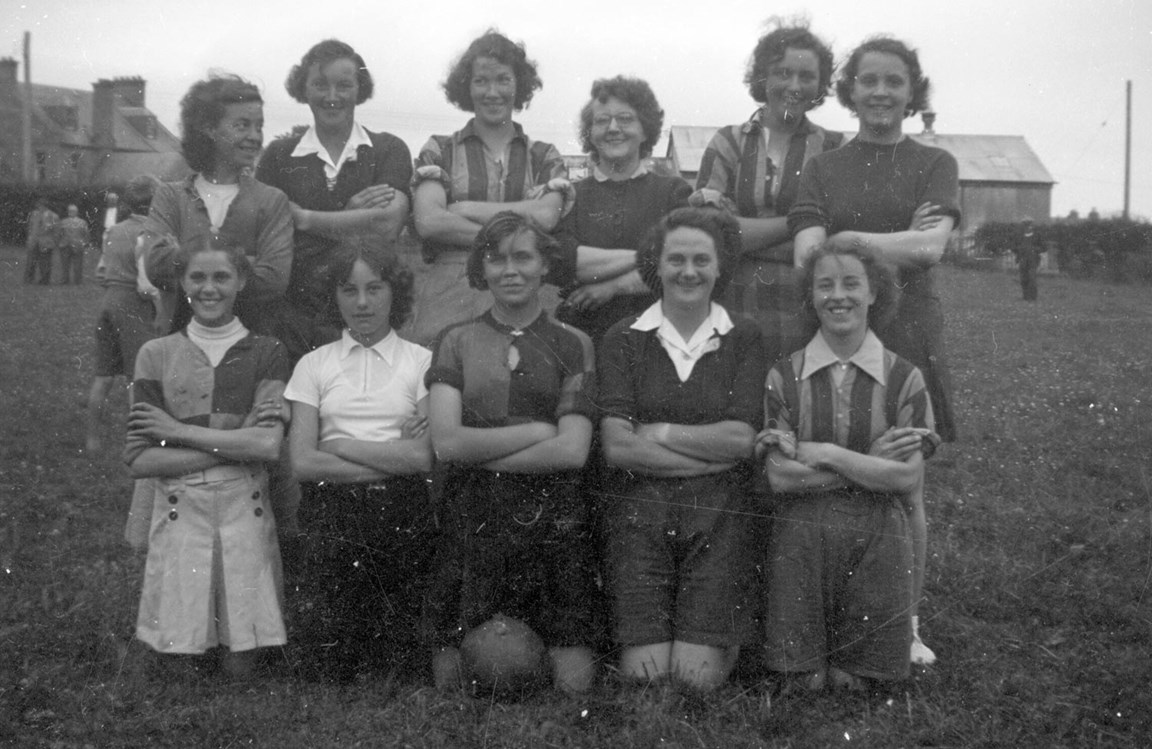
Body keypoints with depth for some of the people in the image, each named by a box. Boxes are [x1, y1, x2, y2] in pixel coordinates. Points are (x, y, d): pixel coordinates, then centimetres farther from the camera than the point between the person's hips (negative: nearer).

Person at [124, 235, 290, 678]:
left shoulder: (266, 353, 4)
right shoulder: (157, 355, 6)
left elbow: (269, 445, -11)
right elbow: (139, 460, -3)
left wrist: (178, 431, -9)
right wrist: (235, 445, -10)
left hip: (245, 515, 0)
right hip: (179, 516, 1)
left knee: (242, 668, 2)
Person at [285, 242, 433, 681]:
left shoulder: (423, 362, 8)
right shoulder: (314, 365, 12)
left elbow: (424, 456, -5)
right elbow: (302, 462, 0)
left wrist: (339, 446, -3)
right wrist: (393, 459, -6)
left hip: (403, 518, -1)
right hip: (332, 513, 1)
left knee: (398, 656, -8)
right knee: (335, 653, -8)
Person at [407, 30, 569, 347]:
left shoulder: (544, 157, 14)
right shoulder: (439, 151, 12)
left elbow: (546, 216, -6)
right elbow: (428, 222, -4)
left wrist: (464, 209, -4)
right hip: (446, 294, -1)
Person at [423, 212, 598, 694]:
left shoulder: (572, 345, 7)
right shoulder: (456, 341, 9)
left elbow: (572, 451, -5)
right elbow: (446, 440, -5)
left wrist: (479, 452, -6)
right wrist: (540, 430, -6)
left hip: (553, 525, 0)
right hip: (469, 524, 1)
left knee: (573, 681, -4)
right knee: (450, 678, 0)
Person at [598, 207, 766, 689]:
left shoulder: (744, 339, 7)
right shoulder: (624, 339, 4)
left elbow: (742, 437, -5)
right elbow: (617, 447, -7)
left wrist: (661, 434, -4)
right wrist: (714, 453, -8)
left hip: (718, 518, 0)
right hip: (639, 514, 0)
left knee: (699, 677, -6)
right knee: (643, 676, -7)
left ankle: (728, 640, 25)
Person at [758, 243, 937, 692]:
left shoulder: (903, 379, 1)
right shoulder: (784, 377, 1)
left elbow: (908, 478, -8)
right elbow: (779, 477, -7)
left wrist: (823, 454, -10)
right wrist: (872, 462, -11)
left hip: (876, 545, 0)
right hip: (799, 544, 0)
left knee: (858, 685, 4)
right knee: (804, 684, 3)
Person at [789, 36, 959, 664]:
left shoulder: (934, 164, 8)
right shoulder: (822, 169, 9)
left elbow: (931, 245, -11)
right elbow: (807, 259, -6)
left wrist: (847, 239, -9)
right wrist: (898, 246, -12)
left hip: (907, 338, 0)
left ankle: (907, 625, 19)